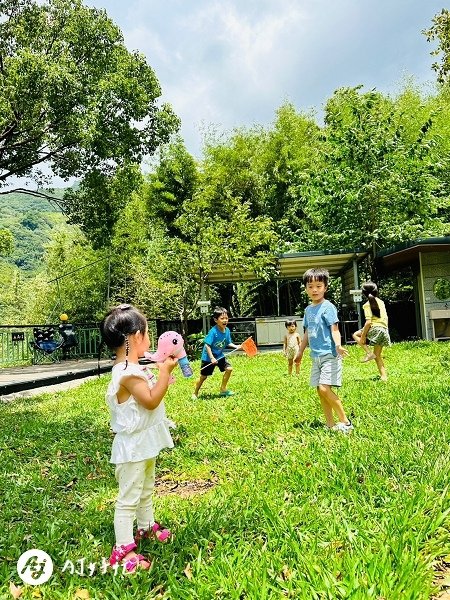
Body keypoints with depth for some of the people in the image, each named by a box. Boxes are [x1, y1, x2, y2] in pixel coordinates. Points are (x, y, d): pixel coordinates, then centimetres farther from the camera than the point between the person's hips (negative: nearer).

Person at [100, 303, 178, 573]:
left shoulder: (132, 368, 5)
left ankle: (147, 527, 45)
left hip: (145, 443, 10)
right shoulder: (127, 372, -27)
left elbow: (151, 392, 17)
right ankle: (123, 549, 16)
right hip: (133, 445, -10)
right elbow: (151, 400, -29)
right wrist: (165, 371, -25)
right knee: (129, 497, 3)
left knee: (146, 489, 26)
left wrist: (164, 371, 6)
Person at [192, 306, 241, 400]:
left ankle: (223, 389, 16)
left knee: (229, 369, -1)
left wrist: (236, 346, -7)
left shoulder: (227, 330, -6)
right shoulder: (213, 332, -27)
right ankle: (195, 393, 24)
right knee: (203, 376, 3)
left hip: (219, 355, 6)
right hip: (208, 357, -6)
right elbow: (207, 345, -25)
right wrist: (212, 358, -27)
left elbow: (228, 343, 7)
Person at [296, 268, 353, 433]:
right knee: (320, 391, 8)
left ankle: (345, 422, -1)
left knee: (324, 388, -16)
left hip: (329, 354, -8)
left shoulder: (327, 307, -10)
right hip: (316, 356, 8)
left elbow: (334, 329, -17)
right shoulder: (308, 309, 12)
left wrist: (338, 345, -35)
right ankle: (331, 425, 18)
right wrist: (300, 352, 25)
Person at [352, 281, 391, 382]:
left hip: (375, 328, -6)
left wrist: (363, 336, -11)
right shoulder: (381, 302, 13)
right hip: (384, 330, 7)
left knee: (355, 335, 15)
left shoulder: (367, 305, -6)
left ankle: (369, 352, -1)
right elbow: (385, 317, 16)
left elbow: (368, 322, -14)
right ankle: (384, 376, 12)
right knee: (378, 355, 16)